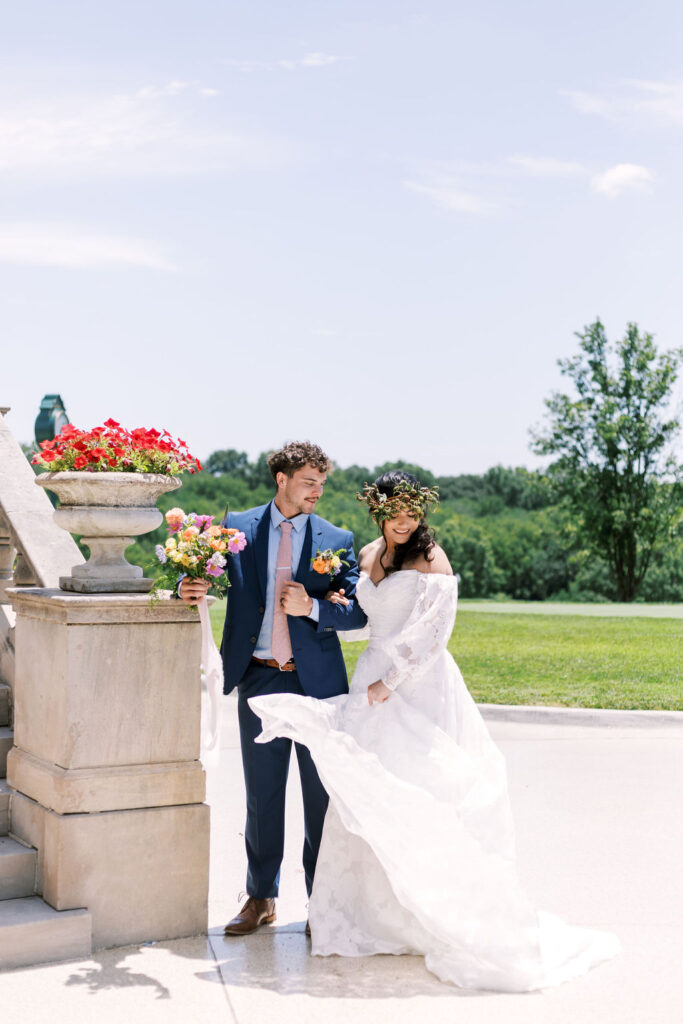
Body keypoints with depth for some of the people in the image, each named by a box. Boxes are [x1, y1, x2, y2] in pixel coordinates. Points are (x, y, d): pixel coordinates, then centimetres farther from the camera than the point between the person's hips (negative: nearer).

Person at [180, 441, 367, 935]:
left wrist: (311, 607, -16)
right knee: (262, 795, 10)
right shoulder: (238, 528, 5)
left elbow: (357, 611, 0)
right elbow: (207, 574, 6)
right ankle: (261, 899, 24)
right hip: (259, 681, 1)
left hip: (317, 681, -1)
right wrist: (190, 591, -16)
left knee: (322, 793, 5)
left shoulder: (337, 540, 3)